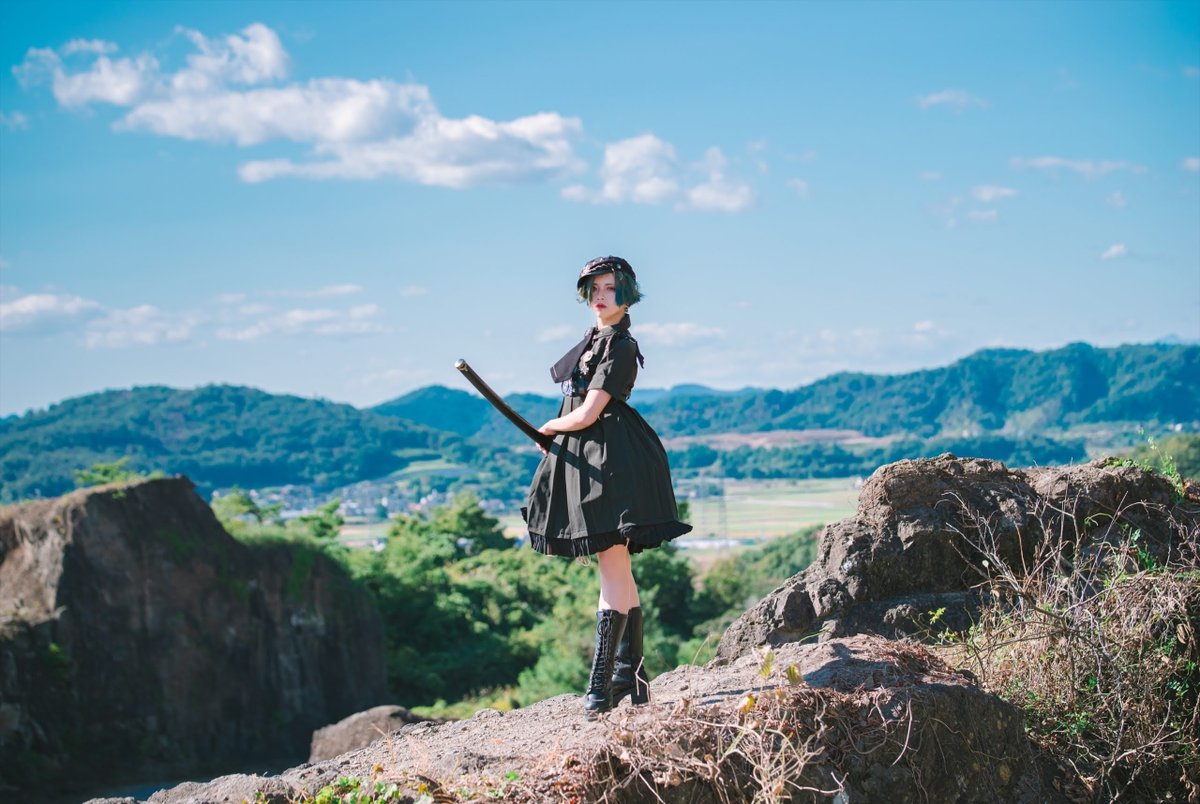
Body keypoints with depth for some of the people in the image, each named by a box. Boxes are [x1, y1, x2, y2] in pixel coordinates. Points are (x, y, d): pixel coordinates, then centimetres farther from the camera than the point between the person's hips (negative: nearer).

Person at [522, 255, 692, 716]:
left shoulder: (620, 346, -12)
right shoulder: (594, 337, 18)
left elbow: (587, 414, -16)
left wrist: (549, 429, 2)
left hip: (610, 460, -10)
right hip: (585, 458, 10)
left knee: (613, 568, -11)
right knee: (617, 570, 12)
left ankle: (601, 685, -13)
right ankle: (630, 673, 18)